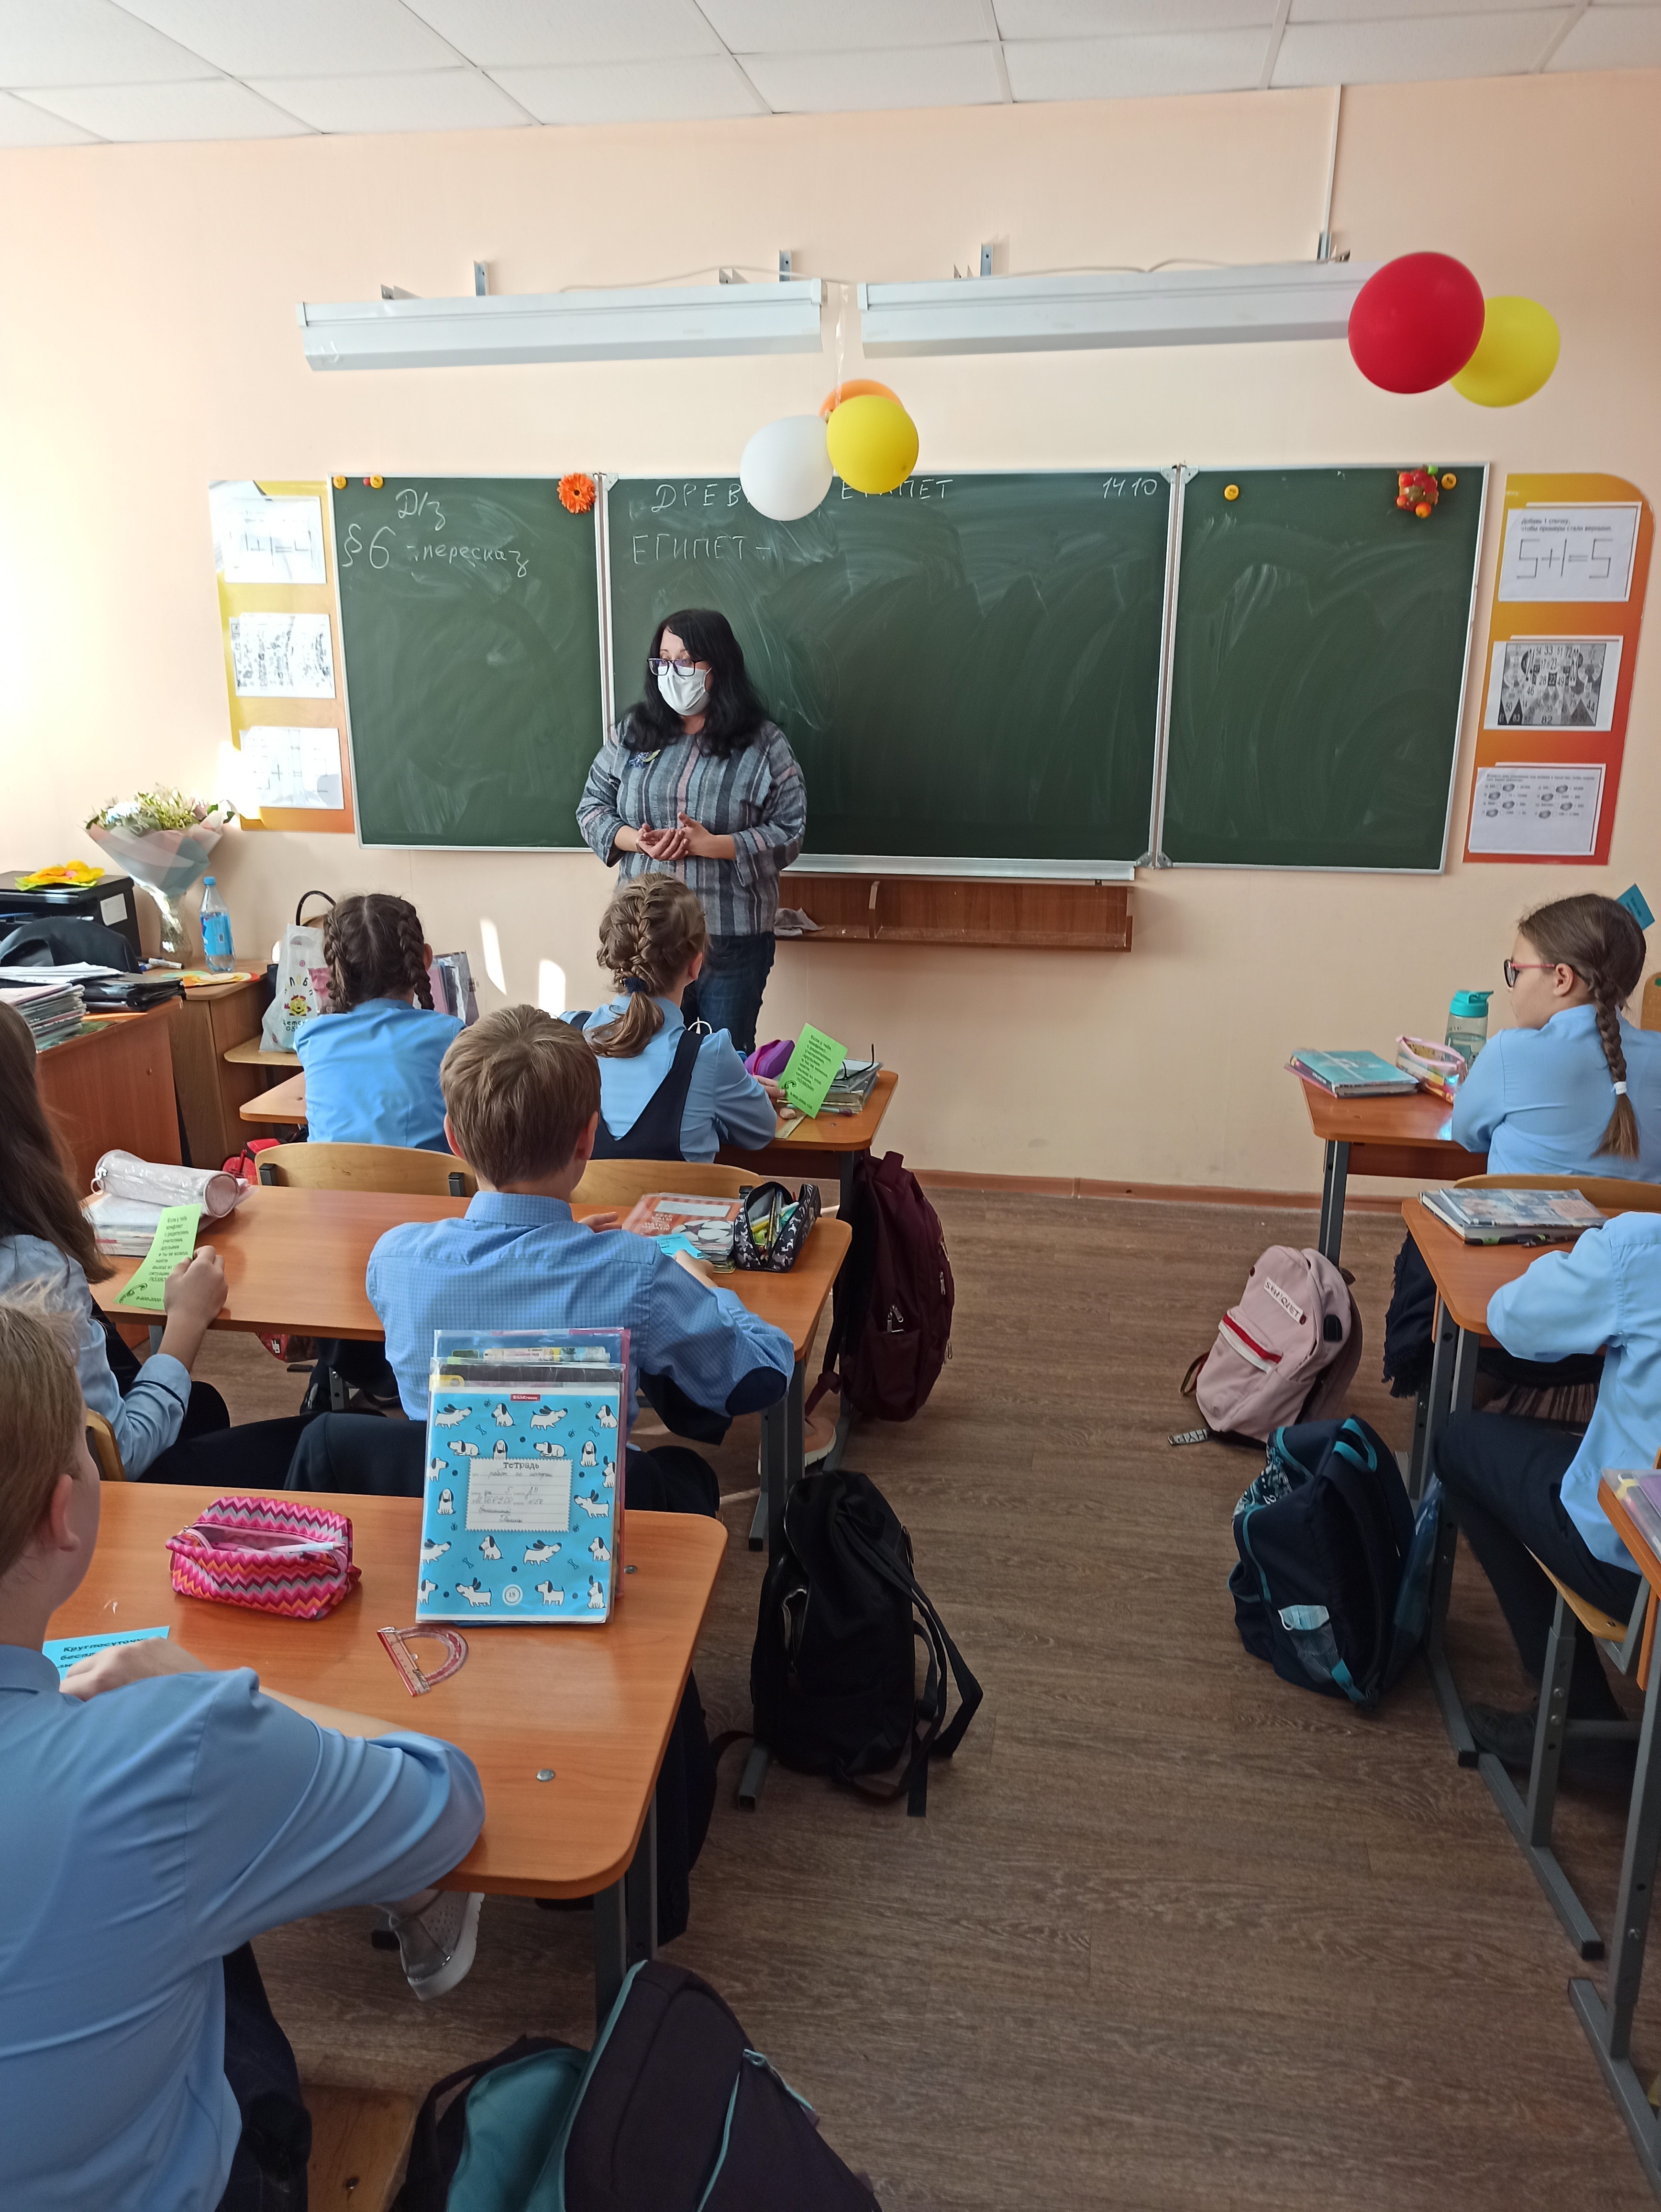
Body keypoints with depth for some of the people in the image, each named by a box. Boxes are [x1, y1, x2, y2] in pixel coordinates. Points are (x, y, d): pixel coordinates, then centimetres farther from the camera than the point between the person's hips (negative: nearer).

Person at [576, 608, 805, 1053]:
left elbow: (788, 833, -7)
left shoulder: (764, 744, -4)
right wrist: (637, 841, -11)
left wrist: (712, 844, -20)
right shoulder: (632, 733, 6)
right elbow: (592, 807, 9)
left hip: (734, 938, -3)